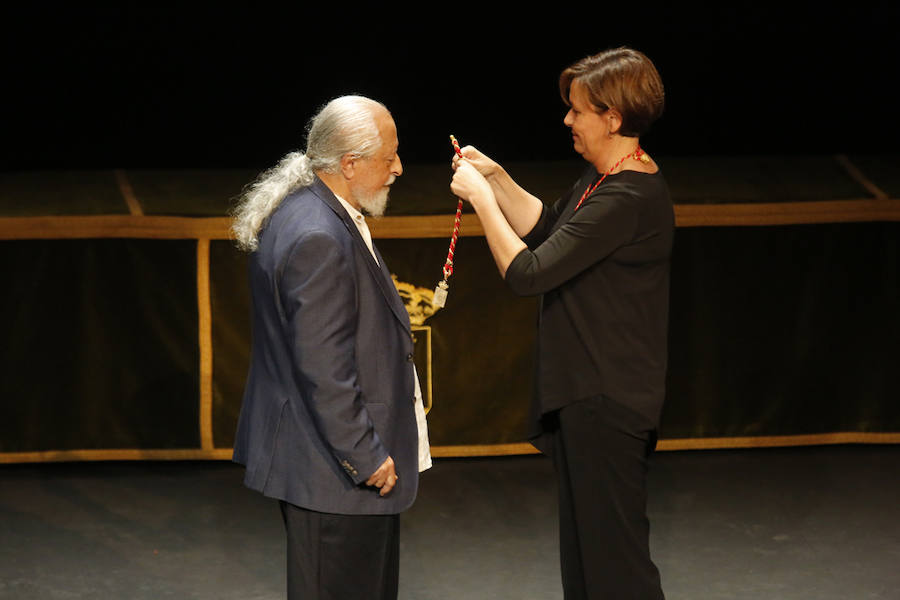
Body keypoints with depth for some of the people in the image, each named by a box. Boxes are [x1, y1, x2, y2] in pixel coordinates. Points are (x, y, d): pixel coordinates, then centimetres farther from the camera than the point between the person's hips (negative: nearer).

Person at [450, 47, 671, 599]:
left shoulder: (627, 198, -25)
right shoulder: (605, 177, 7)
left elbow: (527, 272, -25)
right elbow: (546, 227, 23)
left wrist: (481, 197, -14)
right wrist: (496, 178, 9)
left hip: (606, 401, -11)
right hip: (584, 391, 11)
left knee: (612, 549, -1)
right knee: (583, 538, 20)